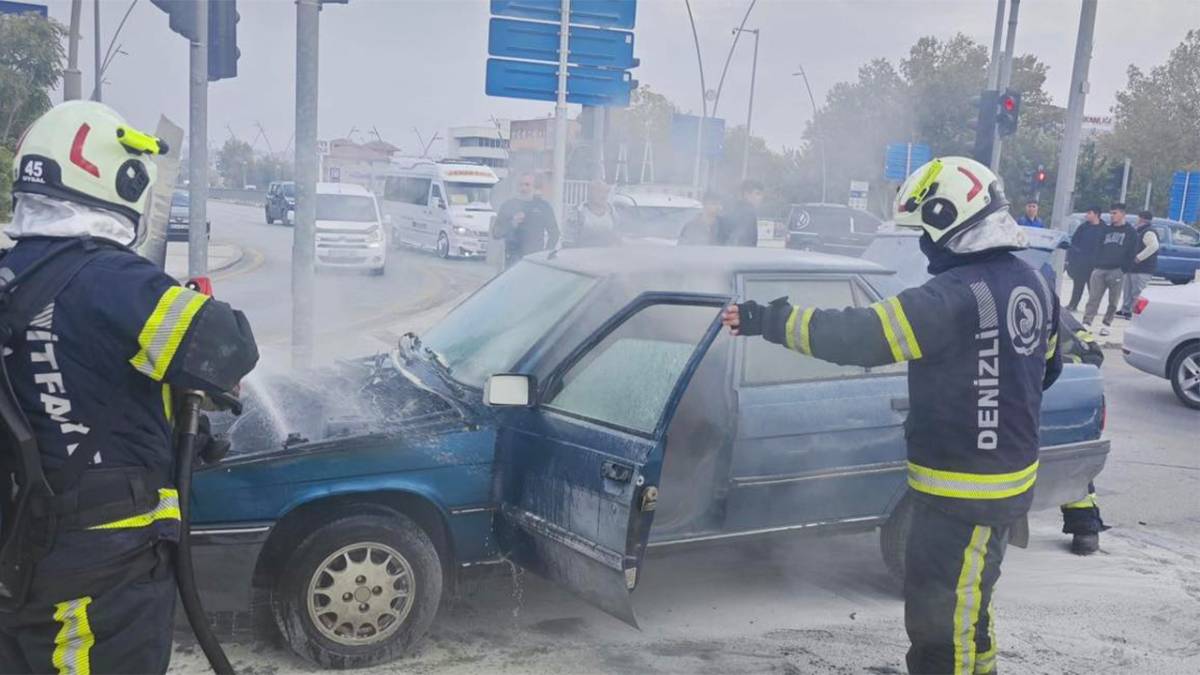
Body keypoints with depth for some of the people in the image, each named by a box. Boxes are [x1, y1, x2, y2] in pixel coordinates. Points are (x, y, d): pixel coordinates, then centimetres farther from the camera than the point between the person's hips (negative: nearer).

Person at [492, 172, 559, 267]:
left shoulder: (543, 206, 9)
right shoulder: (508, 206, 7)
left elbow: (554, 233, 14)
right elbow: (496, 234, 4)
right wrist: (512, 224, -13)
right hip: (514, 259, -1)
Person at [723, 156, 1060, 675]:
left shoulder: (956, 296, -25)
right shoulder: (1030, 284, 4)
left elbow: (858, 337, -27)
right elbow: (1046, 368, 17)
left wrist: (767, 320, -19)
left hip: (962, 491, -10)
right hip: (1008, 475, 10)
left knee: (940, 617, 3)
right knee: (963, 601, 26)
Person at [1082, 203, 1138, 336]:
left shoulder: (1131, 232, 5)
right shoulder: (1106, 229, 17)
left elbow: (1132, 253, 0)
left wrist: (1125, 269, -9)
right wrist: (1096, 264, 4)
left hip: (1117, 271, -3)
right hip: (1100, 269, 3)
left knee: (1113, 301, 3)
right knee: (1093, 298, -5)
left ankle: (1106, 325, 12)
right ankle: (1087, 323, -8)